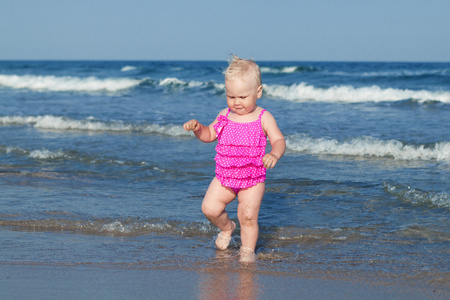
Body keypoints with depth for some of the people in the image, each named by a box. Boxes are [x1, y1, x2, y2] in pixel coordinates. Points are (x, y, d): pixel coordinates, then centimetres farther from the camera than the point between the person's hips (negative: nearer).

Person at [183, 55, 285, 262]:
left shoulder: (263, 118, -8)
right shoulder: (225, 116, 3)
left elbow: (278, 140, -13)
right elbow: (209, 135, 15)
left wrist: (274, 154, -35)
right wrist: (197, 128, -6)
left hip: (253, 179, -3)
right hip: (224, 176, 3)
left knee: (248, 216, -11)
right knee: (209, 208, -8)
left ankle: (247, 249, 12)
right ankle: (227, 227, 24)